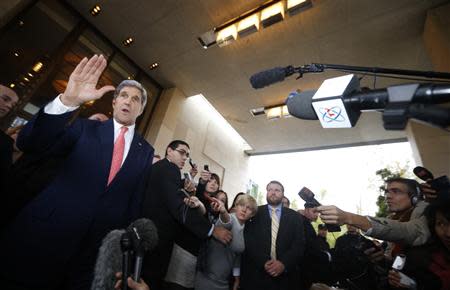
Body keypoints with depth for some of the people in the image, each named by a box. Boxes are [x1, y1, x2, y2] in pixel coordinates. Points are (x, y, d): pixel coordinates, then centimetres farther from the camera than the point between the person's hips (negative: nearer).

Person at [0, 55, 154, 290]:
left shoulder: (145, 151, 2)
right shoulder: (86, 128, 2)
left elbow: (135, 202, 2)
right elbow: (29, 143, -12)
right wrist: (69, 100, -27)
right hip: (46, 232, 0)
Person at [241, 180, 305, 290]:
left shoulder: (295, 216, 4)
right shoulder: (255, 213, -1)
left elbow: (299, 244, -2)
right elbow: (248, 240, -6)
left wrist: (284, 263, -15)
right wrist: (263, 262, -17)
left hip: (285, 275, 2)